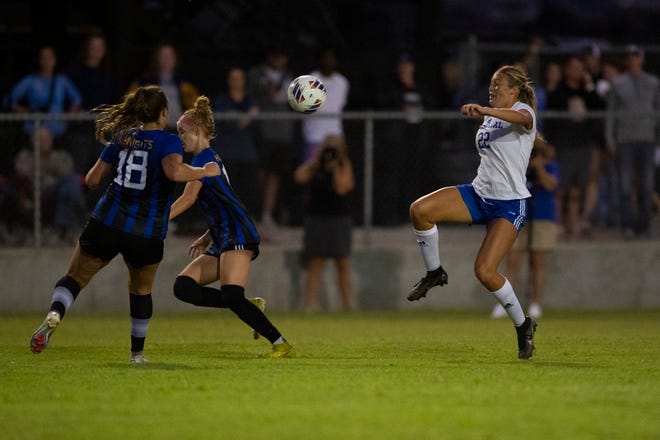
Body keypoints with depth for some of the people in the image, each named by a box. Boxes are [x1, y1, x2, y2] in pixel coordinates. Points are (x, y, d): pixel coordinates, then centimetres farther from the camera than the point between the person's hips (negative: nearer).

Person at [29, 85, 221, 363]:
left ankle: (54, 315, -22)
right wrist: (204, 171, -10)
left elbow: (92, 179, 13)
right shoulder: (168, 141, -4)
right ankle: (137, 351, 27)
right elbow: (174, 171, -25)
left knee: (74, 278, 8)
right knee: (141, 290, 22)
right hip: (147, 234, -2)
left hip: (106, 224, 2)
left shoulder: (121, 138, 9)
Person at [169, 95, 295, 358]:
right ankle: (251, 307, -1)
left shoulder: (204, 159, -6)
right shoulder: (211, 159, 24)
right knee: (183, 287, -1)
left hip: (238, 236, -10)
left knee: (232, 298, -21)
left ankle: (282, 345, -19)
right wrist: (207, 238, 21)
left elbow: (187, 199, -15)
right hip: (223, 241, 10)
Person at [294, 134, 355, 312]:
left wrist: (336, 167, -11)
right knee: (315, 264, -2)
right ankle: (310, 304, -5)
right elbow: (299, 177, -9)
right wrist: (315, 159, -6)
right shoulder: (315, 167, 8)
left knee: (343, 264, 2)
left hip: (339, 219, -1)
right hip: (316, 219, 1)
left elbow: (342, 188, -11)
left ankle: (348, 305, 5)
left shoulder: (345, 167, 3)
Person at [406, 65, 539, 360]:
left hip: (509, 203, -7)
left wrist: (484, 110, -51)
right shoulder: (490, 117, 16)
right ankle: (434, 273, 3)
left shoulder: (523, 110, -8)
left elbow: (522, 119, -36)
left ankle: (523, 326, 3)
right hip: (479, 193, 7)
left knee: (484, 271, -19)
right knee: (420, 209, -18)